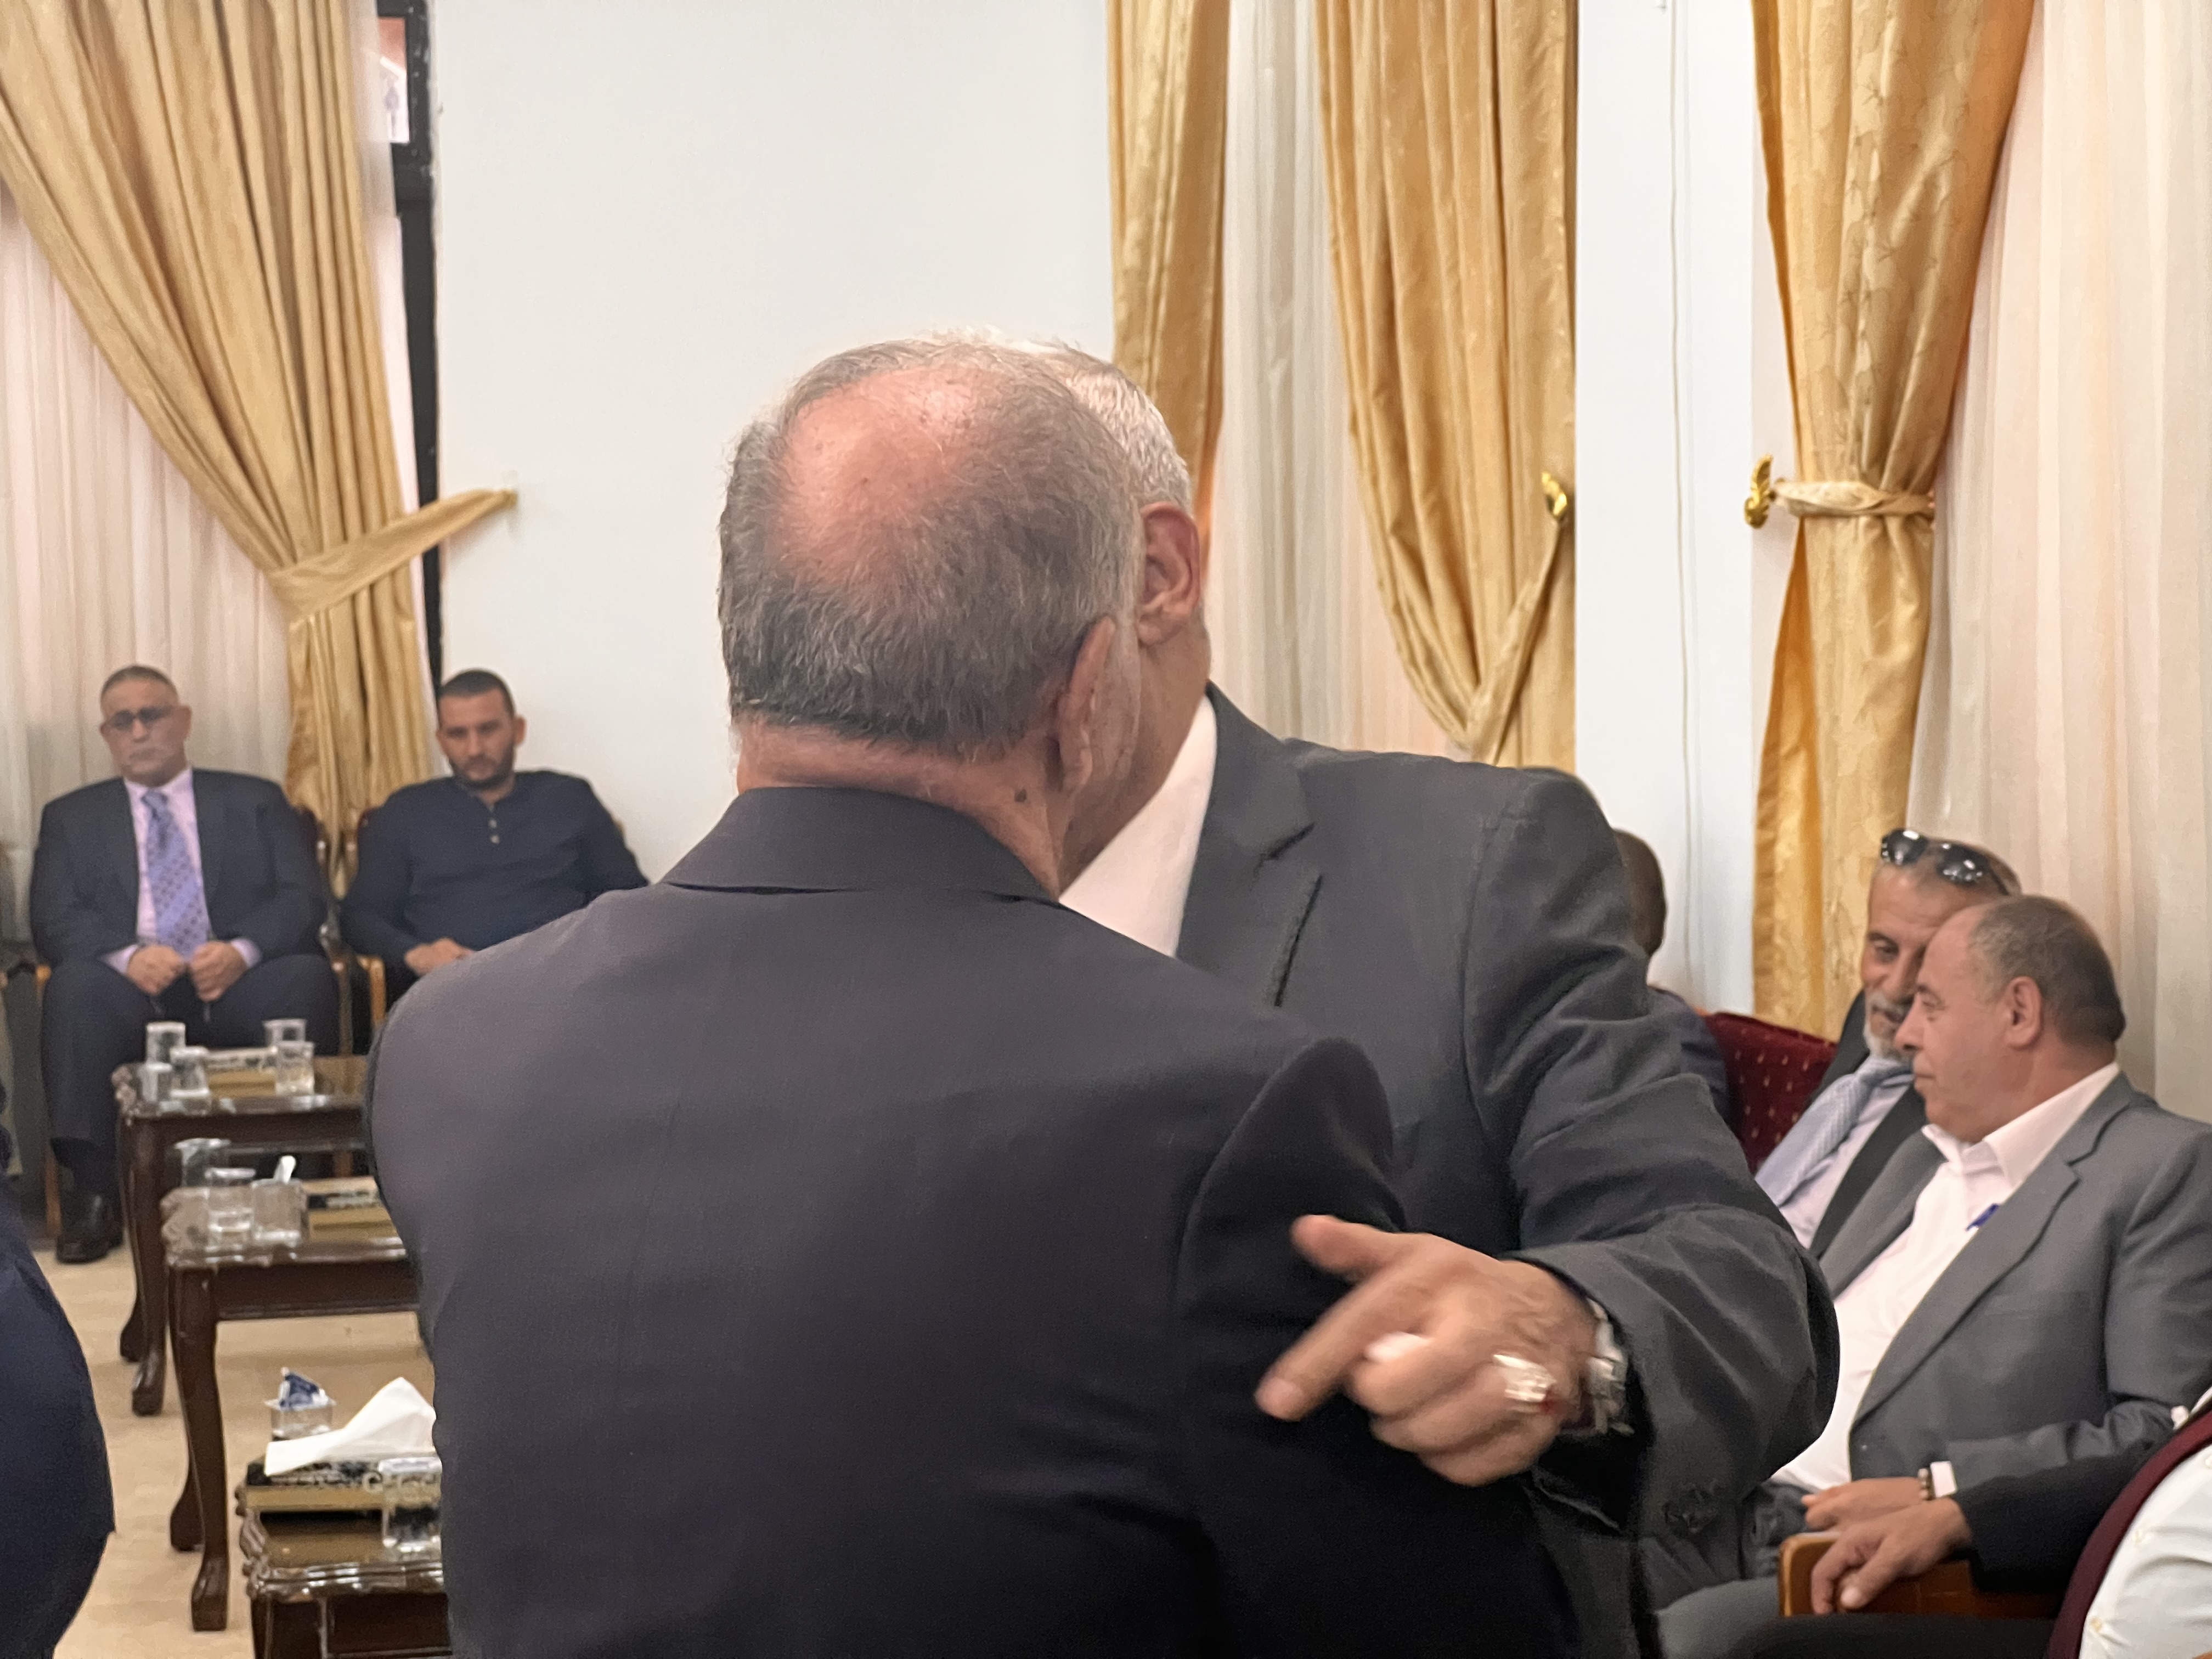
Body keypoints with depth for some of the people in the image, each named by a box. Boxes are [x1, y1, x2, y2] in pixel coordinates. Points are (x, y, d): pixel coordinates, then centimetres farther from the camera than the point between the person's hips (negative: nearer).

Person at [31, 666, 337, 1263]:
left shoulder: (256, 802, 19)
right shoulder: (71, 817, 20)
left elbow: (305, 898, 6)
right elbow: (52, 920, 5)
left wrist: (243, 951, -16)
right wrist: (130, 956, -17)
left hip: (242, 989, 0)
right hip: (134, 991, 0)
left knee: (306, 977, -32)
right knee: (75, 985, -33)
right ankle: (91, 1193, -32)